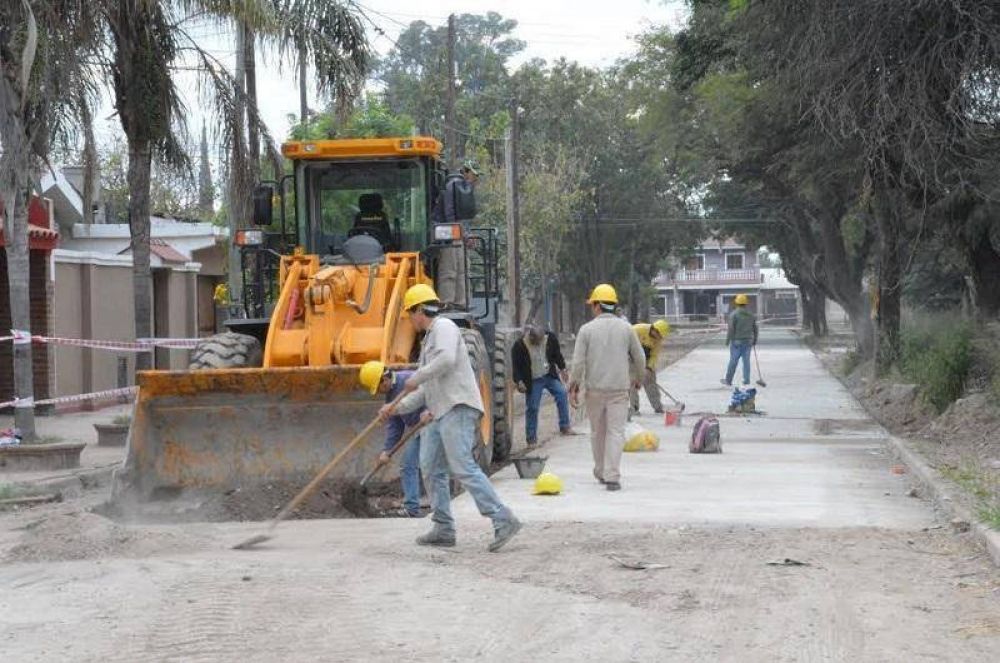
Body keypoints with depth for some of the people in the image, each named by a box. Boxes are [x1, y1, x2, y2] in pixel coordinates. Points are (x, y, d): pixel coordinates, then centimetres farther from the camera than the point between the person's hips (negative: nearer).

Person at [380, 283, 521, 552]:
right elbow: (427, 390, 29)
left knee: (462, 467, -18)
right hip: (440, 413, 10)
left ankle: (503, 520, -21)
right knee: (431, 467, 9)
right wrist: (397, 408, 24)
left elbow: (447, 359, -23)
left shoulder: (443, 327, -2)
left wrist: (416, 378, -12)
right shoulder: (429, 339, 28)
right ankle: (443, 529, 12)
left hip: (458, 408, -10)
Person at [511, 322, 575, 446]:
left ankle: (564, 427, -5)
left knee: (562, 394, -13)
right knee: (532, 408, -5)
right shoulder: (519, 346, -17)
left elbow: (557, 355, 10)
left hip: (550, 376, 4)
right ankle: (531, 438, 6)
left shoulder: (550, 338, -6)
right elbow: (516, 366, -10)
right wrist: (519, 381, -19)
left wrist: (562, 369, 9)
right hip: (533, 382, -4)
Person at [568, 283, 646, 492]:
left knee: (597, 432, 15)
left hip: (594, 388, 0)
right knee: (616, 432, -2)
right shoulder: (626, 328, 2)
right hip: (619, 388, 0)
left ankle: (601, 472, 27)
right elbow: (639, 357, 9)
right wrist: (636, 377, 27)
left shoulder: (587, 329, -4)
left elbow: (578, 361, -6)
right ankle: (612, 477, -12)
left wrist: (574, 385, 6)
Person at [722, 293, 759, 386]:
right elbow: (755, 329, 9)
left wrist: (727, 341, -5)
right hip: (748, 342, 4)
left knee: (733, 361, 4)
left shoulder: (734, 314, -11)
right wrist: (754, 341, 19)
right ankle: (746, 382, 6)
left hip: (736, 341, -4)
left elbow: (731, 329, -13)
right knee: (746, 361, 7)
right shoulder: (751, 315, 5)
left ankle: (728, 381, 14)